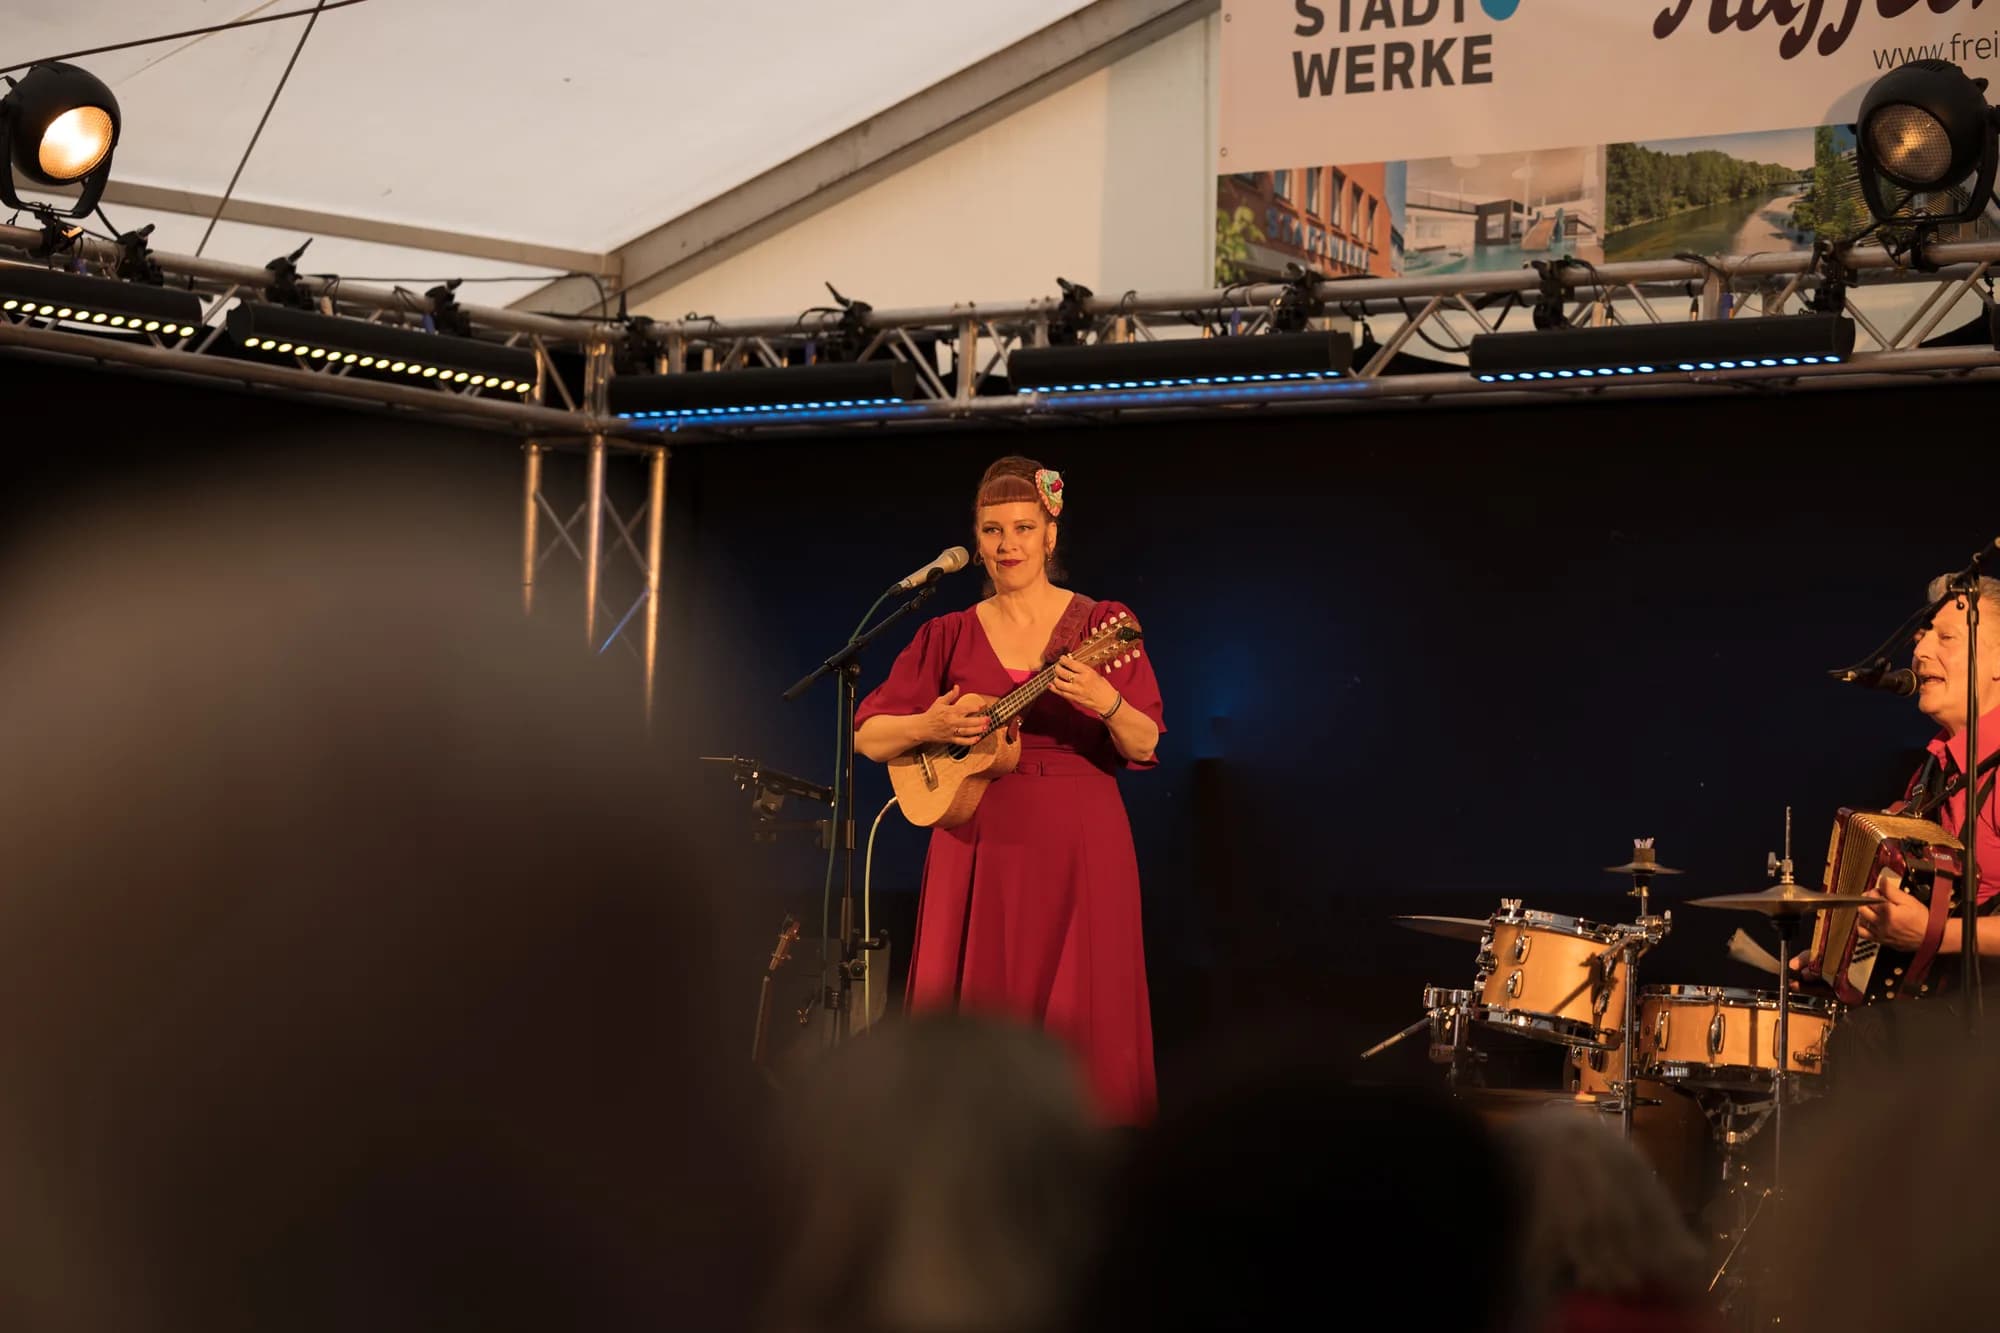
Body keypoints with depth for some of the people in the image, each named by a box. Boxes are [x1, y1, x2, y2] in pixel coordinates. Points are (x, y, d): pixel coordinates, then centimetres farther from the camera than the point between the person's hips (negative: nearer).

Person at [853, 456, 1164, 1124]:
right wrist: (929, 727, -12)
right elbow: (868, 737, 7)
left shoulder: (1101, 625, 3)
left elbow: (1144, 748, -5)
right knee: (974, 1019, 1)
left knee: (1077, 1021, -2)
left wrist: (1108, 704, -25)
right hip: (980, 848, 2)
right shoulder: (949, 636, 8)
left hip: (1080, 849, -2)